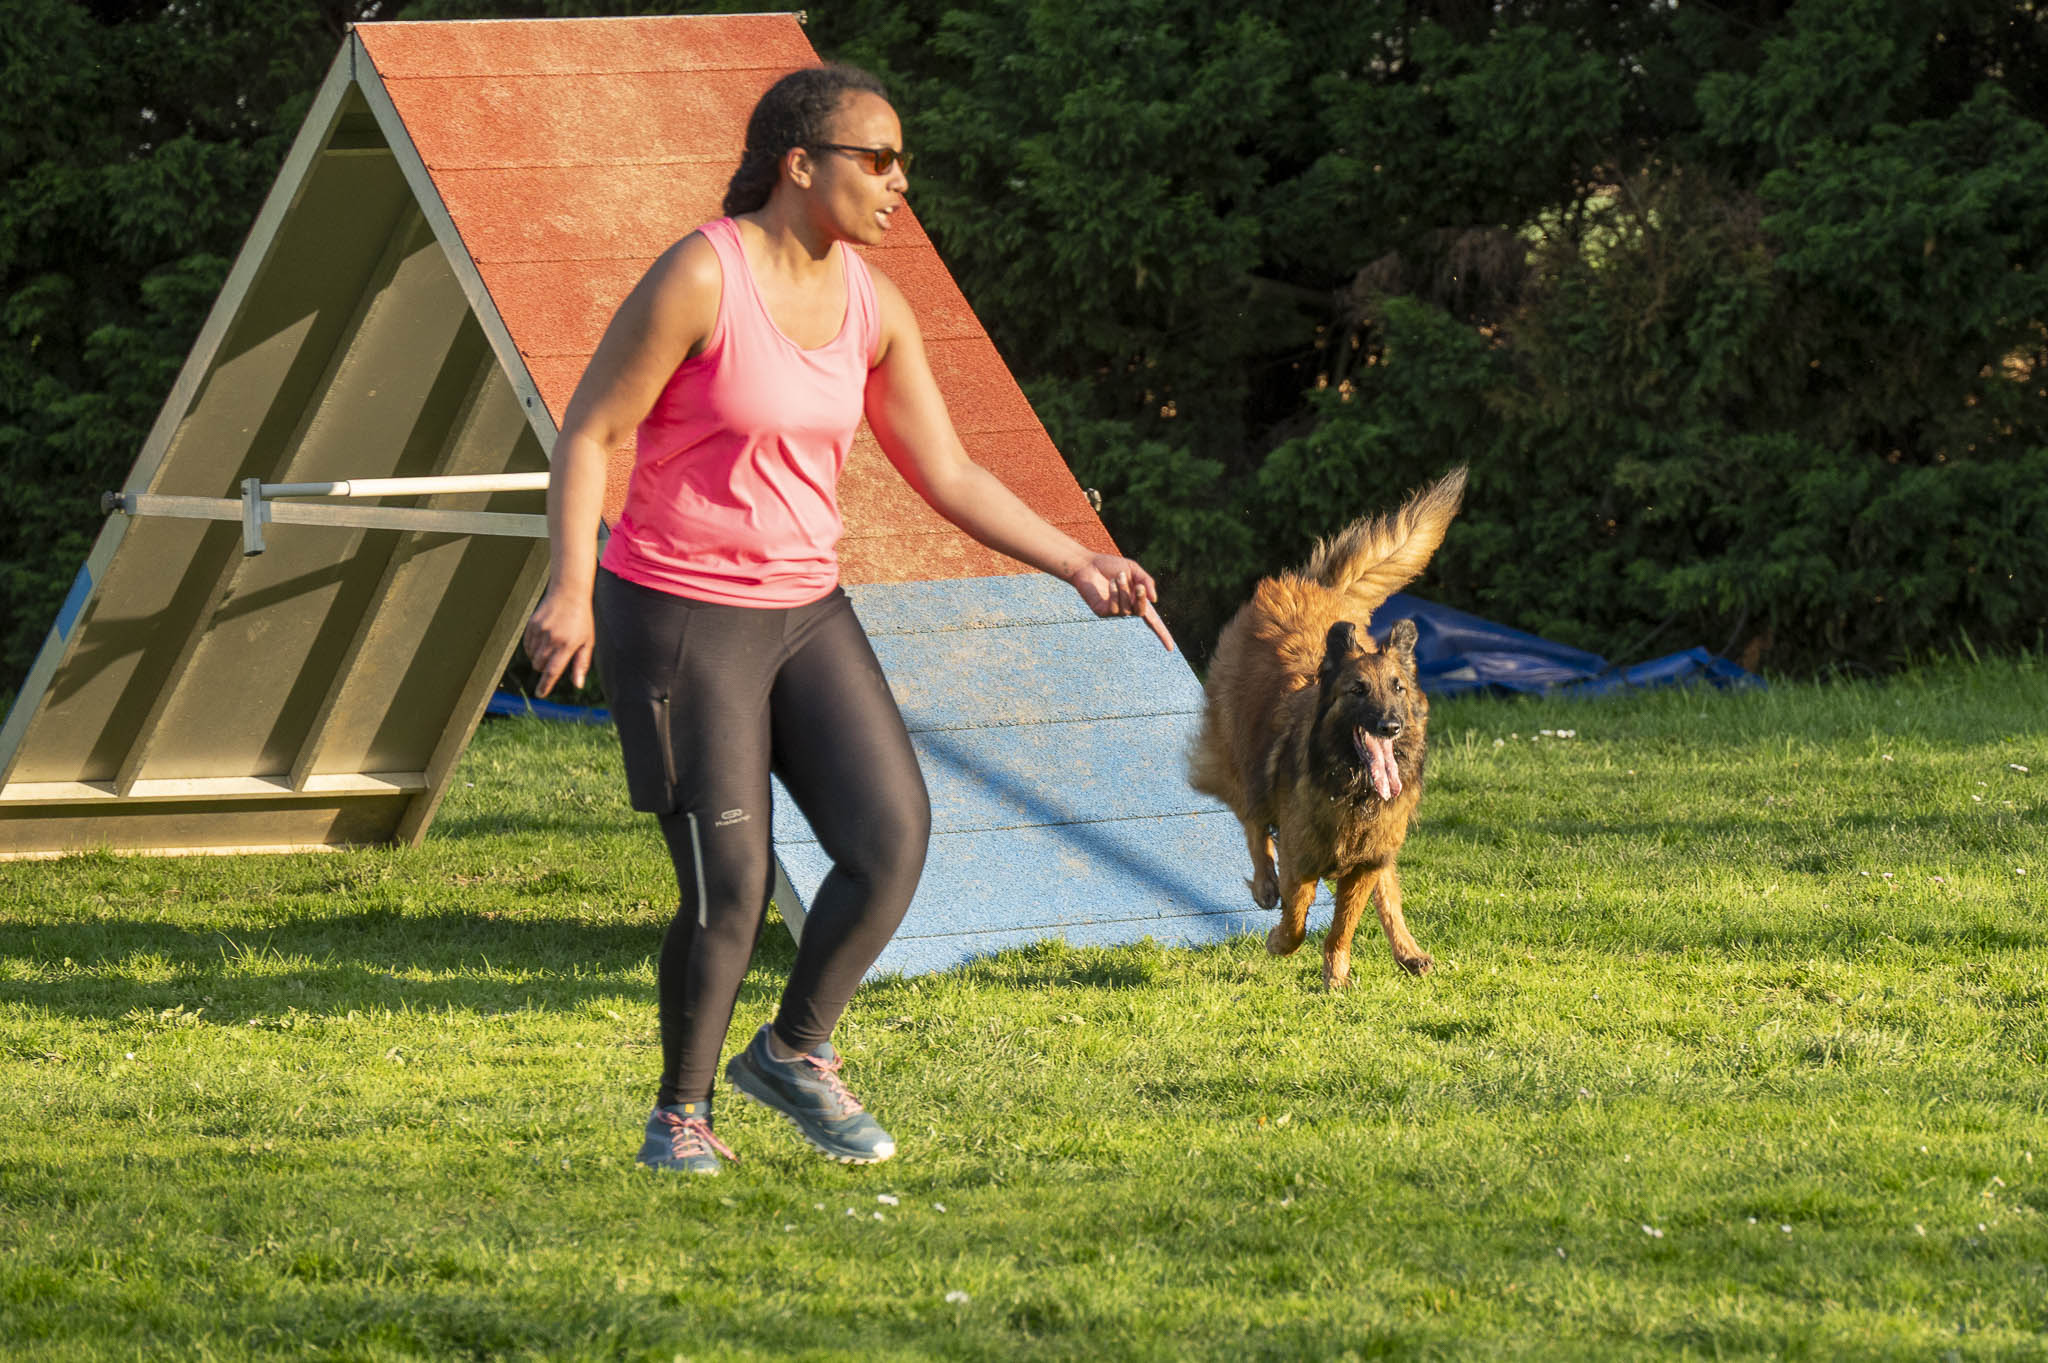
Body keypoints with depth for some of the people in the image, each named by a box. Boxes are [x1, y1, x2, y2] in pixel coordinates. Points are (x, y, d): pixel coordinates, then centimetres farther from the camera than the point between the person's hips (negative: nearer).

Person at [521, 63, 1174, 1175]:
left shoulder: (872, 308, 3)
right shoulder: (698, 277, -17)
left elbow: (947, 476, 8)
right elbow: (587, 434, -15)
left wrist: (1080, 566, -1)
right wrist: (570, 589, -26)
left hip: (802, 612, 6)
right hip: (676, 615, -6)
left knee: (892, 840, -8)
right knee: (731, 888, -8)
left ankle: (793, 1053, 14)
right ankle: (679, 1116, 14)